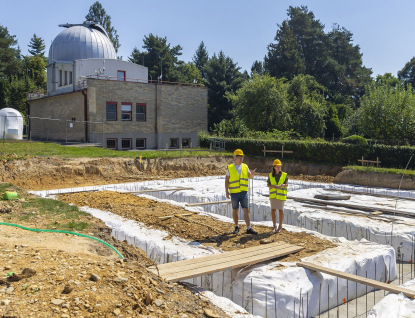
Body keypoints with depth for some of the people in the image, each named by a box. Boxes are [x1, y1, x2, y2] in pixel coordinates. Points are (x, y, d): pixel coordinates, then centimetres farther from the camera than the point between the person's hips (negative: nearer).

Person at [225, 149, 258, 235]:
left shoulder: (245, 167, 6)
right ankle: (236, 227, 25)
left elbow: (250, 177, 11)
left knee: (246, 210, -3)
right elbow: (226, 181, 0)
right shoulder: (230, 168, -2)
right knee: (235, 210, 9)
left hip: (244, 192, 2)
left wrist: (252, 174, -13)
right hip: (234, 193, -2)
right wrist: (227, 191, -7)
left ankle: (249, 229, -2)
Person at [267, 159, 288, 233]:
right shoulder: (270, 175, 4)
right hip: (273, 195, 2)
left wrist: (280, 185, -24)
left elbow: (286, 184, -6)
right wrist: (274, 186, -18)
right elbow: (268, 185, 0)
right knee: (273, 210, 3)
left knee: (281, 210, 0)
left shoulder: (284, 175, 0)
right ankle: (274, 226, 15)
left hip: (281, 195, -2)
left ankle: (280, 226, 12)